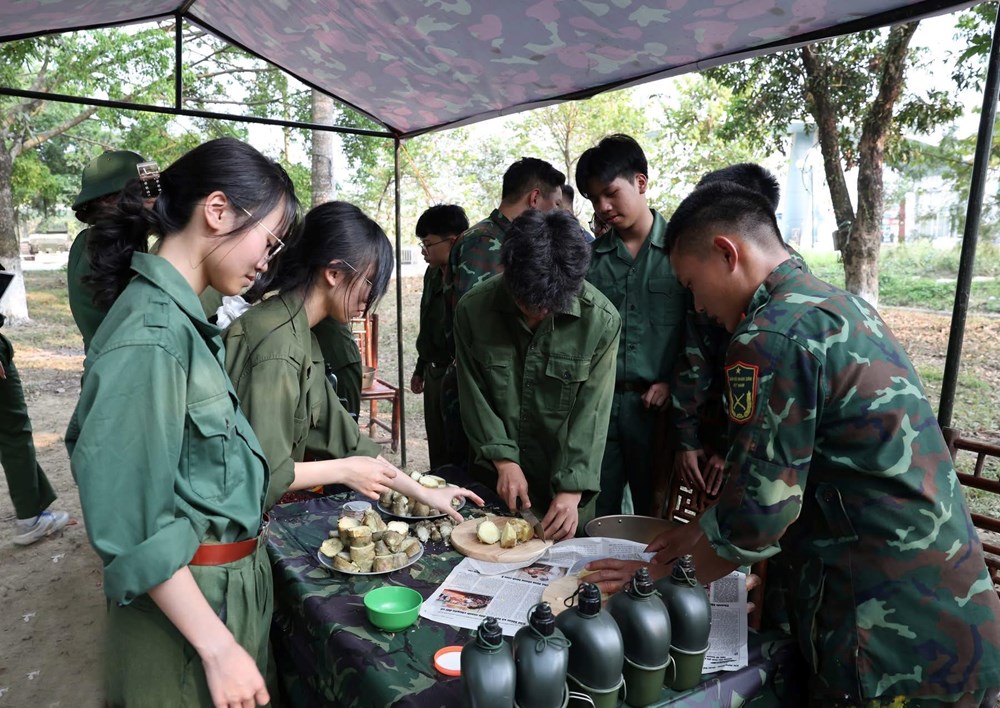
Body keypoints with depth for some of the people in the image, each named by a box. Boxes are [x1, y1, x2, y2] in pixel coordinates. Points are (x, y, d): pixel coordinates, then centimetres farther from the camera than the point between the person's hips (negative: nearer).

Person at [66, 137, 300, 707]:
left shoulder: (179, 315, 4)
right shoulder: (151, 333, -24)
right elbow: (133, 524, -23)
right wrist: (219, 649, -19)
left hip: (229, 581, 8)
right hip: (190, 601, -8)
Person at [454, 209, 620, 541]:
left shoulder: (601, 320, -18)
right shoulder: (473, 309, -13)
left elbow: (591, 412, -16)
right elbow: (475, 397, -7)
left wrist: (573, 488, -21)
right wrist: (503, 460, -13)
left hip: (565, 481, -1)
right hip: (494, 478, 2)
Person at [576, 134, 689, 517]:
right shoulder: (591, 256, 8)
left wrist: (673, 383, -9)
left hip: (656, 403, -2)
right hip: (599, 402, 3)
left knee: (656, 517, 11)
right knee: (594, 519, 10)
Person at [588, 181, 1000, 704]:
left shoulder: (773, 336, -21)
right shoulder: (839, 305, 8)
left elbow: (756, 515, -20)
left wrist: (662, 579, -4)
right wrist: (701, 534, 15)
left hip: (895, 648, -8)